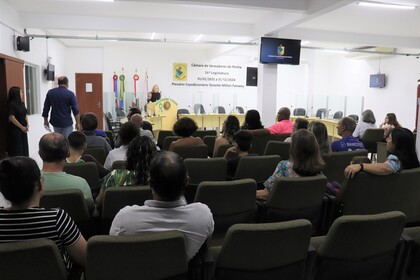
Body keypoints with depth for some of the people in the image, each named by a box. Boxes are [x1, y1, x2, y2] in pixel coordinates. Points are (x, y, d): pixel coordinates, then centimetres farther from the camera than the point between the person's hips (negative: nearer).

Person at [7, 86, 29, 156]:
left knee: (24, 147, 14)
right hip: (15, 130, -8)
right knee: (17, 149, 1)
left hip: (23, 129, 8)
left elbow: (25, 115, 13)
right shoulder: (12, 104, -16)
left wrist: (27, 125, -1)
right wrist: (22, 127, -16)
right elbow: (12, 118, -20)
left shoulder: (21, 103, 8)